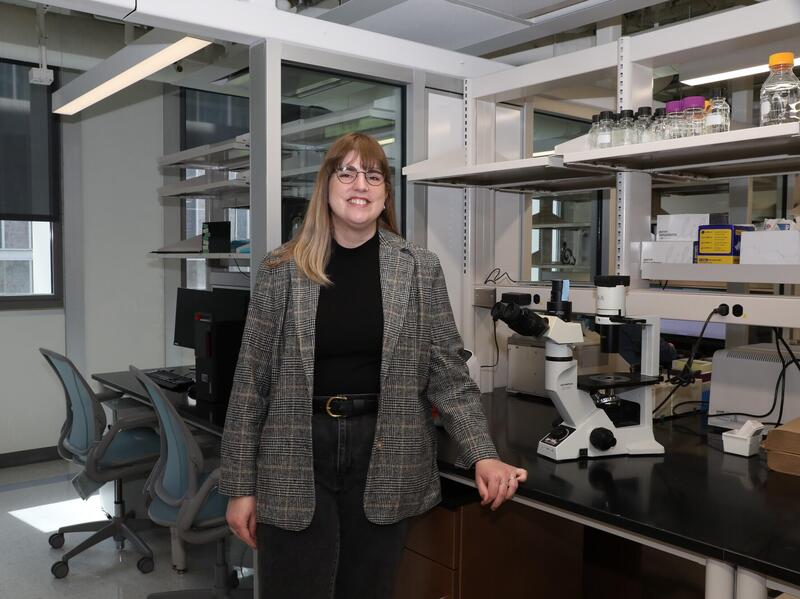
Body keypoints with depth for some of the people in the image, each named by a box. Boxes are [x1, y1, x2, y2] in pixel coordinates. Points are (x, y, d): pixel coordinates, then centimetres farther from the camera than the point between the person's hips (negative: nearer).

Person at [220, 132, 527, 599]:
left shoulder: (420, 269, -1)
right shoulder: (282, 271, -3)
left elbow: (449, 374, 0)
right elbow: (252, 382, 0)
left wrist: (482, 455, -11)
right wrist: (241, 485, 0)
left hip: (384, 459, 1)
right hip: (295, 462, 0)